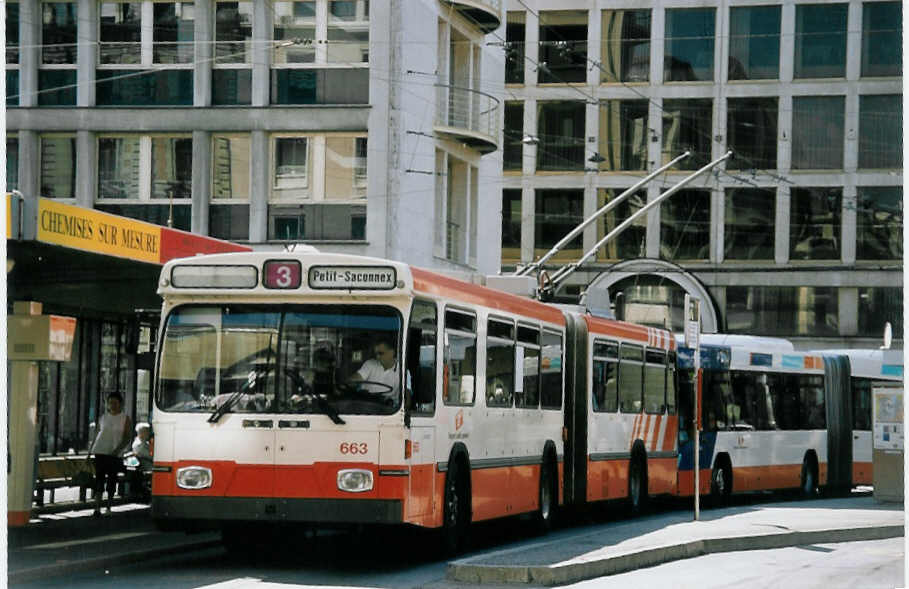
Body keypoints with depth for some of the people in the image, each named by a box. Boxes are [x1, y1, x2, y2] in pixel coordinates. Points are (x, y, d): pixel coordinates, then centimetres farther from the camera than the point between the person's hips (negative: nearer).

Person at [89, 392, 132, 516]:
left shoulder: (125, 419, 2)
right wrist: (90, 450, 11)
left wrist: (118, 449, -18)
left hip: (114, 454, -2)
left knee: (112, 479, 1)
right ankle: (97, 508, -12)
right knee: (99, 478, -7)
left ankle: (109, 508, 12)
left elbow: (127, 439, -3)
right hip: (100, 451, 2)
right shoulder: (103, 418, 11)